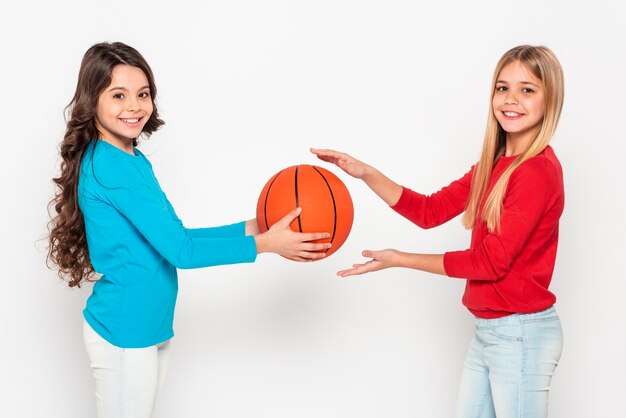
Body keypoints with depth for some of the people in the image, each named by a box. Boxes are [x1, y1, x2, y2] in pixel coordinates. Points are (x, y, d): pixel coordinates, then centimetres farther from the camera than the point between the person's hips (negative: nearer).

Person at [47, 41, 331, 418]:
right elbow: (179, 249, -21)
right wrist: (264, 243, -17)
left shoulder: (133, 160, 7)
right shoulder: (110, 167, -21)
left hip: (152, 327, 9)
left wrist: (252, 227, 2)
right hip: (124, 334, -9)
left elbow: (173, 235, 9)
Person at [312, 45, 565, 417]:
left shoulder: (538, 171, -18)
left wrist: (400, 260, -13)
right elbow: (431, 211, 6)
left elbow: (492, 261, -18)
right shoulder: (496, 164, 9)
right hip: (488, 330, 9)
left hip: (521, 334, -8)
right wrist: (366, 174, -5)